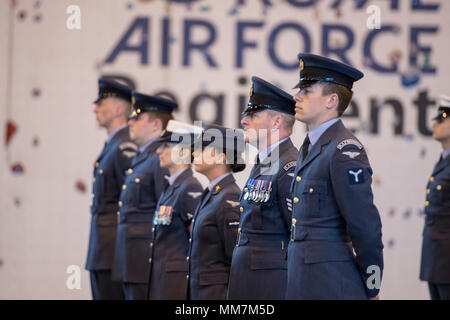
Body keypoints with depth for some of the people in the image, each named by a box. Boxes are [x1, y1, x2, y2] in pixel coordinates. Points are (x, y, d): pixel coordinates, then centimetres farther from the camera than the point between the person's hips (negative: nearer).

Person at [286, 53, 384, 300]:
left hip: (331, 287, -9)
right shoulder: (308, 149, 17)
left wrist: (370, 290, -9)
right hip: (302, 283, 9)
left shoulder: (345, 151, -13)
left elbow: (366, 226, -15)